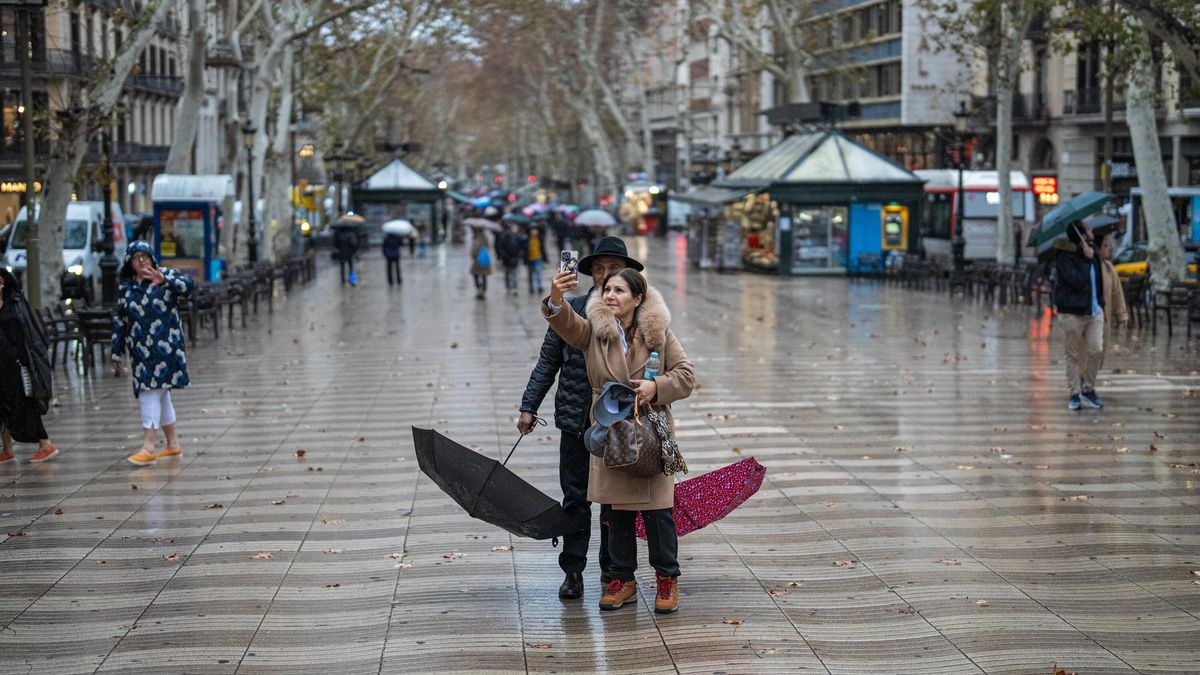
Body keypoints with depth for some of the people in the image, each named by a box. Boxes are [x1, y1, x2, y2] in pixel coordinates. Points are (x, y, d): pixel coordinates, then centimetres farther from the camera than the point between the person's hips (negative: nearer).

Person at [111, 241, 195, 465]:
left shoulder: (166, 275, -1)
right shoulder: (126, 288, 11)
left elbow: (188, 286, -20)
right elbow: (119, 321, 14)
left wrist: (164, 280, -39)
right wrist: (117, 354, 13)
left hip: (164, 345, -5)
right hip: (140, 350, 5)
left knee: (151, 392, -13)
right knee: (159, 393, 11)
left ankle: (149, 446, -16)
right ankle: (173, 444, 19)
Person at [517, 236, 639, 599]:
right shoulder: (570, 311, 3)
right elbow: (548, 362, 7)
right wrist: (529, 406, 2)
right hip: (577, 422, 1)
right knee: (575, 497, 5)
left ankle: (613, 569, 22)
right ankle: (572, 572, 12)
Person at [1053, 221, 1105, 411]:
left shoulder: (1092, 251, 11)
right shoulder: (1065, 256, -12)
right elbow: (1078, 281, -23)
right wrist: (1087, 258, -17)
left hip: (1094, 311, 6)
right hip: (1073, 314, -6)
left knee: (1096, 351, -2)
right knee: (1074, 356, 3)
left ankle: (1088, 389, 13)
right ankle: (1075, 394, 11)